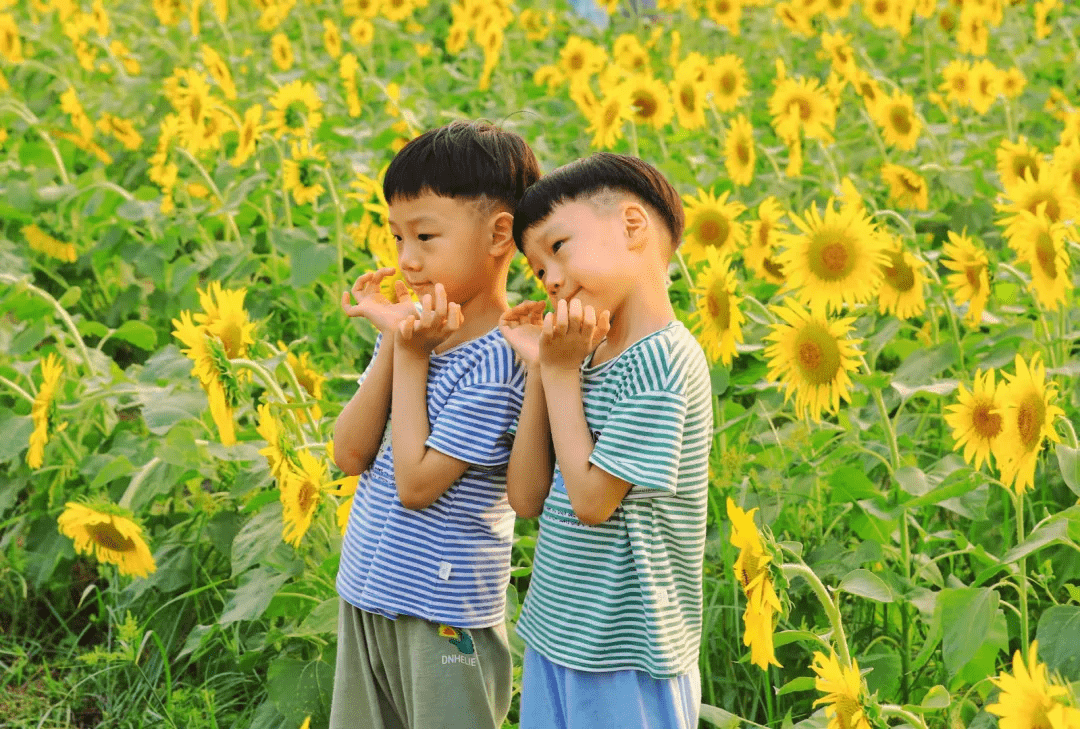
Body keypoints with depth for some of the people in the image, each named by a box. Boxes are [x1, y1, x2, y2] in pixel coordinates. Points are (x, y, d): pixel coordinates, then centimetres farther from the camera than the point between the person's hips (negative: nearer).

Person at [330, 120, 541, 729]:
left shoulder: (495, 358, -19)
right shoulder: (415, 329, 4)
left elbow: (416, 486, -19)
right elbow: (350, 456, -1)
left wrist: (412, 356, -15)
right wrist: (393, 345, -10)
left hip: (442, 619, -7)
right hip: (367, 598, 7)